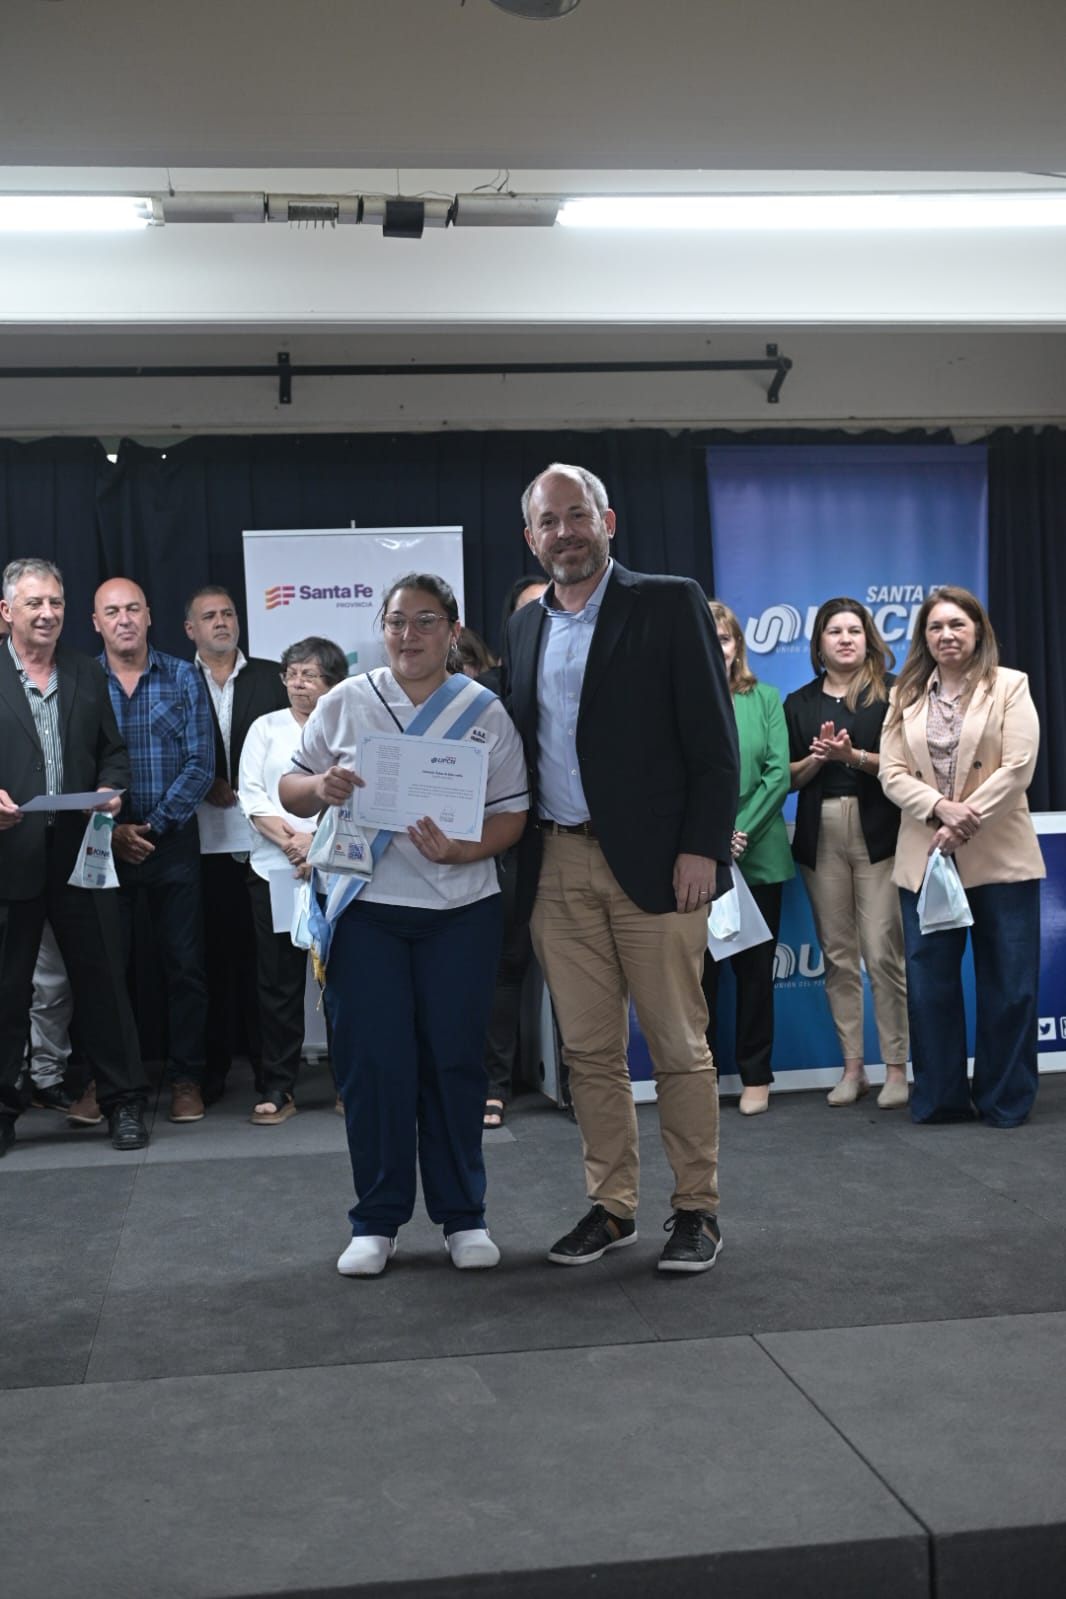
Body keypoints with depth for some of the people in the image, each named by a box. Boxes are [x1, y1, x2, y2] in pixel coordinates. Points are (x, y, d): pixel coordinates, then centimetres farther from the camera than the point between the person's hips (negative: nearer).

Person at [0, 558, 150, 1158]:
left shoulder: (88, 675, 11)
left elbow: (113, 750, 14)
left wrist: (111, 789, -6)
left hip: (80, 852, 2)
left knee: (104, 979, 6)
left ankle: (125, 1101, 17)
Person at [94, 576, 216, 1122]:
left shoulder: (183, 678, 2)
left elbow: (200, 764, -3)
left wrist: (156, 826, -11)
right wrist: (111, 829, -11)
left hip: (173, 842, 0)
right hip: (103, 844, 0)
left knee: (184, 964, 2)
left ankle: (186, 1078, 13)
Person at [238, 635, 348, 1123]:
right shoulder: (266, 728, 13)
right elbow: (251, 794, 4)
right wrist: (291, 840, -9)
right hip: (274, 869, 2)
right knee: (277, 979, 1)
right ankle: (277, 1088, 7)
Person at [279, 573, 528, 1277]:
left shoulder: (486, 711, 4)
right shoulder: (346, 703, 6)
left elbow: (512, 814, 2)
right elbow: (291, 791, 10)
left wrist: (459, 851, -17)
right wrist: (321, 785, -13)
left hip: (460, 908, 0)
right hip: (367, 908, 0)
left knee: (453, 1061, 3)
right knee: (372, 1063, 0)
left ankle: (462, 1215, 17)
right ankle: (378, 1221, 13)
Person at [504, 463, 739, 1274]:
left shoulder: (670, 603, -1)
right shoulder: (524, 627, 14)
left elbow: (714, 739, -6)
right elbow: (522, 744, 15)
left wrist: (702, 847, -13)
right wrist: (523, 855, 6)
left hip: (652, 862, -5)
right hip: (558, 865, 5)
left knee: (679, 1047, 1)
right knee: (589, 1049, 9)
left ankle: (697, 1209, 13)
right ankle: (611, 1207, 20)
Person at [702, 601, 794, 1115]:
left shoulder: (765, 699, 6)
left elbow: (779, 772, -1)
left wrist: (742, 831, -10)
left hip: (759, 855, 2)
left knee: (755, 968, 8)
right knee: (698, 968, 5)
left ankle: (756, 1075, 19)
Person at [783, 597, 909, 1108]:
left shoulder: (889, 692, 3)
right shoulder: (799, 702, 15)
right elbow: (790, 776, 11)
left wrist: (854, 756, -17)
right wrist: (817, 757, -7)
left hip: (877, 832, -3)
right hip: (820, 834, 4)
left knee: (883, 952, -9)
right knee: (837, 954, 4)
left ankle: (896, 1067, -2)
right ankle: (852, 1066, 11)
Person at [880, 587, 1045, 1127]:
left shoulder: (1010, 686, 2)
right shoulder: (906, 697, 12)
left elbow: (1018, 766, -9)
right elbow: (892, 773, 2)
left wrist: (966, 822, -16)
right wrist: (941, 808, -15)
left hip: (999, 856, -3)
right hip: (925, 859, 3)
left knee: (1007, 983, 1)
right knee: (929, 982, 4)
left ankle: (1004, 1100, 13)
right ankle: (939, 1098, 15)